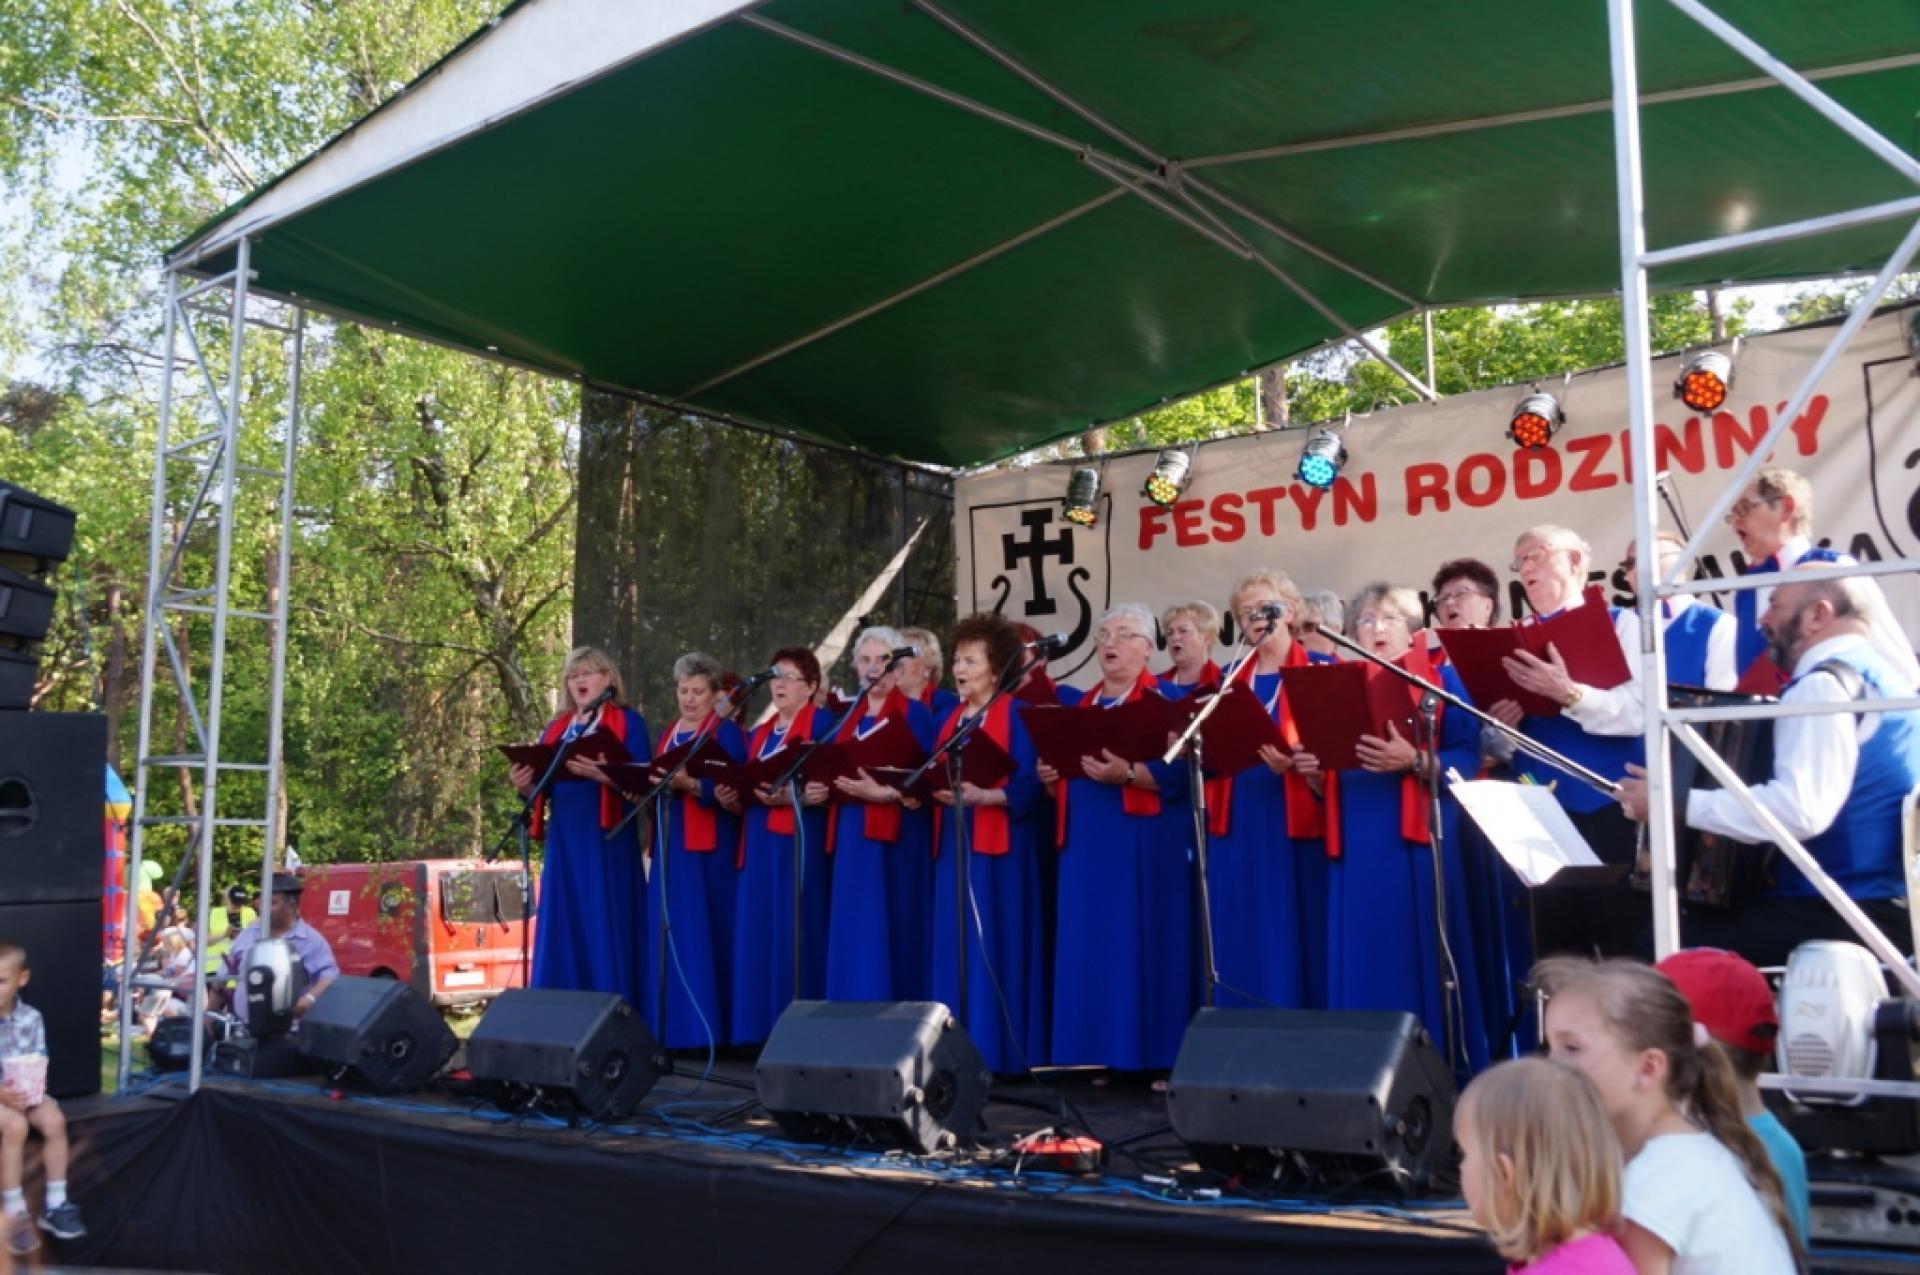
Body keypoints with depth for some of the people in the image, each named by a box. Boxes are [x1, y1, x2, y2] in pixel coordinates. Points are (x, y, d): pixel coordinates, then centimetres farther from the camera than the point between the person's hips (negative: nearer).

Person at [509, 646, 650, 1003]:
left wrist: (602, 775, -26)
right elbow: (539, 786, 16)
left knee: (605, 932, -6)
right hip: (564, 842, 5)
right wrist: (525, 785, -6)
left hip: (607, 842, -5)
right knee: (562, 934, 4)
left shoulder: (628, 723, 2)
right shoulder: (555, 729, 19)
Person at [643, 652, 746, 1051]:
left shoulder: (726, 732, -4)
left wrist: (690, 784, -29)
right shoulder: (669, 733, 18)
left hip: (708, 848, -7)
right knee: (667, 936, 7)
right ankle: (670, 1028, 14)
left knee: (701, 936, -8)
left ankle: (705, 1029, -4)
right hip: (669, 845, 7)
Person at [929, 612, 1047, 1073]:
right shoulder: (950, 718, 16)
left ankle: (998, 1050, 3)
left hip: (999, 848, -7)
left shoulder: (1016, 714, -6)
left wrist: (981, 796, -24)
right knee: (955, 948, 8)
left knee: (996, 947, -5)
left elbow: (1027, 787, -12)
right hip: (953, 842, 7)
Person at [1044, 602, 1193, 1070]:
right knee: (1092, 946, 5)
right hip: (1087, 843, 6)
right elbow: (1065, 777, 20)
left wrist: (1127, 773, -27)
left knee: (1142, 945, -7)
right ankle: (1104, 1054, 12)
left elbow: (1182, 770, -14)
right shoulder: (1081, 707, 18)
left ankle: (1157, 1058, 0)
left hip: (1144, 844, -6)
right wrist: (1049, 775, -2)